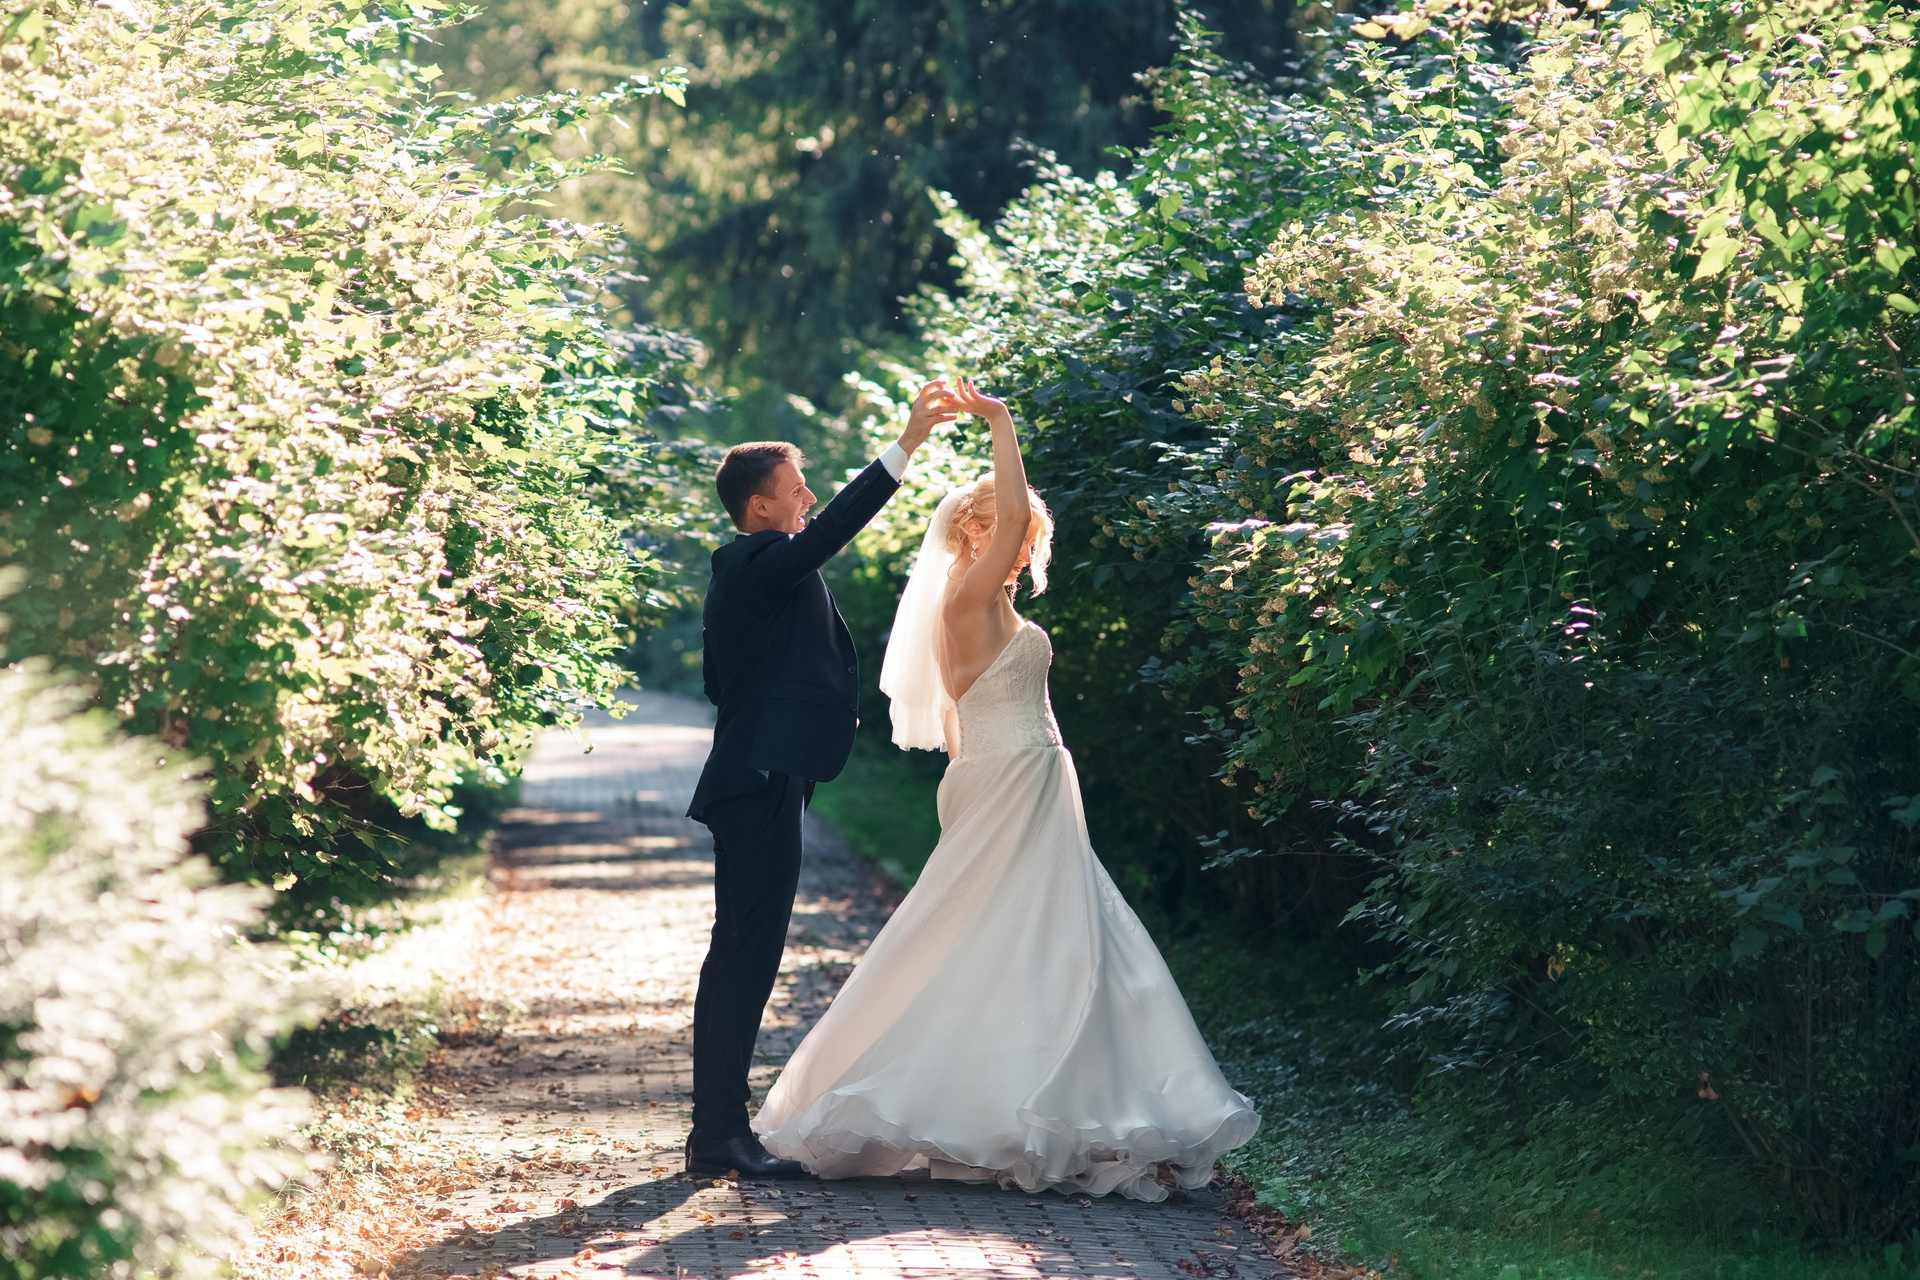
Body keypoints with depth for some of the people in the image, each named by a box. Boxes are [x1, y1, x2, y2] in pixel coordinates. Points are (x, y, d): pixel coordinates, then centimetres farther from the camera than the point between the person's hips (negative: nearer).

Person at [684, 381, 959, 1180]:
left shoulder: (738, 570, 19)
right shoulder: (763, 565, -12)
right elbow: (836, 526, -28)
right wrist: (906, 445, -28)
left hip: (749, 783, 11)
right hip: (763, 784, -11)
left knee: (739, 958, 12)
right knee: (746, 957, -10)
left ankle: (718, 1132, 17)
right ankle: (720, 1136, -9)